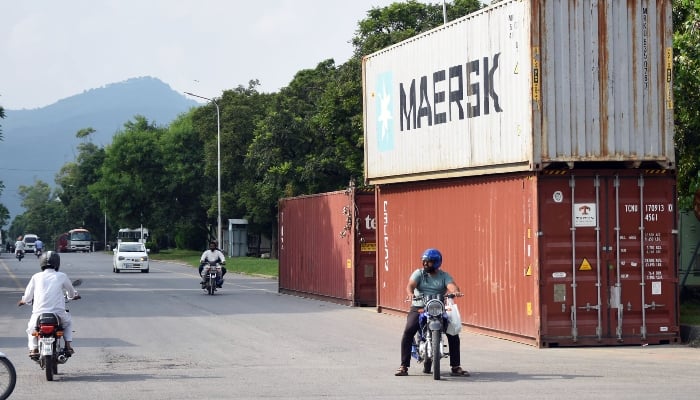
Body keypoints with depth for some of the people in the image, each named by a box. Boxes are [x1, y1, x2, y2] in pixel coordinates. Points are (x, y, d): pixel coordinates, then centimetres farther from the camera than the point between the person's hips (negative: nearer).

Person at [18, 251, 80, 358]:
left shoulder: (36, 277, 4)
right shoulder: (61, 276, 3)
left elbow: (27, 297, 10)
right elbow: (72, 292, 21)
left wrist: (23, 300, 35)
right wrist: (74, 295, 46)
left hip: (39, 314, 0)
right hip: (58, 313, 0)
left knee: (31, 328, 31)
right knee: (68, 322, 32)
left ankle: (33, 348, 11)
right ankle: (68, 345, 17)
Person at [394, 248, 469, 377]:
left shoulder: (444, 276, 9)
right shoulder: (418, 273, 7)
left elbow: (451, 285, -11)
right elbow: (410, 285, -12)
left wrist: (455, 291, -37)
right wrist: (410, 294, -36)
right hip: (419, 308, -1)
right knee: (408, 331, -24)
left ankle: (455, 367, -4)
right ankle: (403, 366, -18)